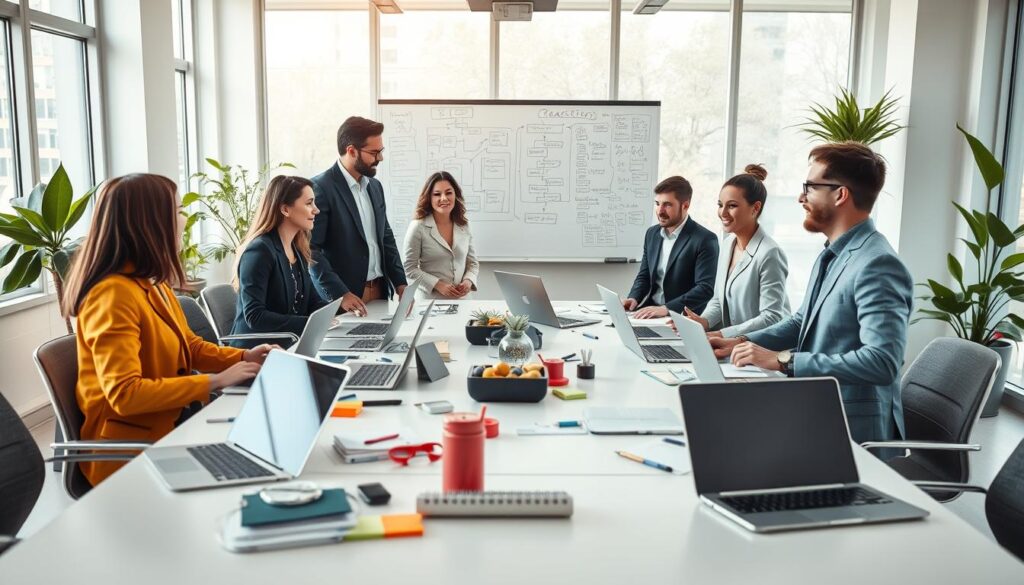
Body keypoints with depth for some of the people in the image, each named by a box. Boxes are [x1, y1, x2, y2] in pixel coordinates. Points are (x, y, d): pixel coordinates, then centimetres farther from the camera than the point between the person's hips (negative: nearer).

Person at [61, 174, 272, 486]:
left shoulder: (152, 284, 8)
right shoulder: (113, 294, -21)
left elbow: (188, 346, 17)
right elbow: (125, 394, -27)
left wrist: (243, 357, 0)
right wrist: (215, 382, -24)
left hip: (166, 426, 8)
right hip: (132, 447, -8)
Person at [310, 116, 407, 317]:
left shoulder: (375, 186, 11)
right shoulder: (321, 188, -13)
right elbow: (311, 250, -16)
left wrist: (400, 283, 6)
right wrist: (340, 294, -22)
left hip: (380, 292, 7)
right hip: (340, 299, -7)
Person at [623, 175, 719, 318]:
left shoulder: (705, 240, -11)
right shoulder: (652, 233, 10)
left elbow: (706, 288, -18)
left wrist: (666, 308, -28)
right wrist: (634, 298, -5)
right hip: (651, 313, 6)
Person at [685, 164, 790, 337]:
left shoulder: (769, 254, -17)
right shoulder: (728, 244, 7)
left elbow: (771, 318, -19)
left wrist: (720, 335, -23)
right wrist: (703, 321, -7)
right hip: (732, 343, 7)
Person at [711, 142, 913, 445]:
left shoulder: (876, 265, -20)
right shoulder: (833, 254, 11)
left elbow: (882, 361, -28)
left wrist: (783, 360, -27)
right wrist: (741, 342, 7)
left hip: (853, 432, -8)